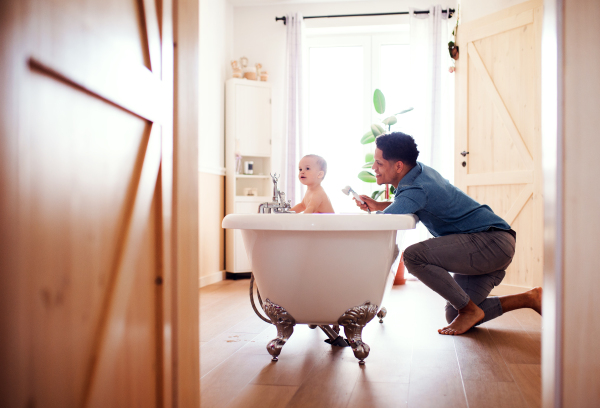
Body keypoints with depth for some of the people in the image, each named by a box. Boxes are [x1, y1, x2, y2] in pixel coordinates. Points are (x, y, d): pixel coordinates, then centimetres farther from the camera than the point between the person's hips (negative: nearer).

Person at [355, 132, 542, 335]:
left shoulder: (417, 189, -23)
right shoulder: (419, 171, 6)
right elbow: (405, 206, 26)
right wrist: (377, 205, 9)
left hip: (491, 242, -10)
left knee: (414, 256, -28)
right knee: (454, 315, 11)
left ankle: (469, 310, -9)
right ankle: (528, 298, 16)